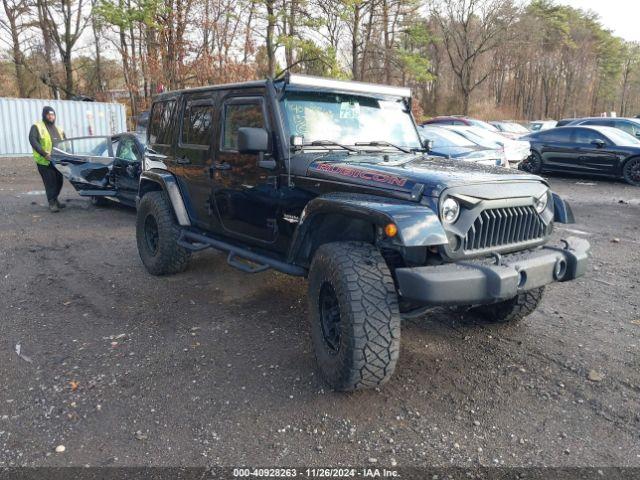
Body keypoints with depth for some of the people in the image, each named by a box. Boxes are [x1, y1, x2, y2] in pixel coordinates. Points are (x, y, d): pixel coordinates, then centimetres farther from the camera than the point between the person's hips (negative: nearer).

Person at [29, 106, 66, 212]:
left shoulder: (58, 129, 19)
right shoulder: (37, 127, -1)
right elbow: (33, 141, -13)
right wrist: (44, 154, -23)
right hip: (44, 161, -6)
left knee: (59, 181, 10)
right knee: (50, 182, -7)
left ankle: (55, 200, 25)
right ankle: (52, 203, -1)